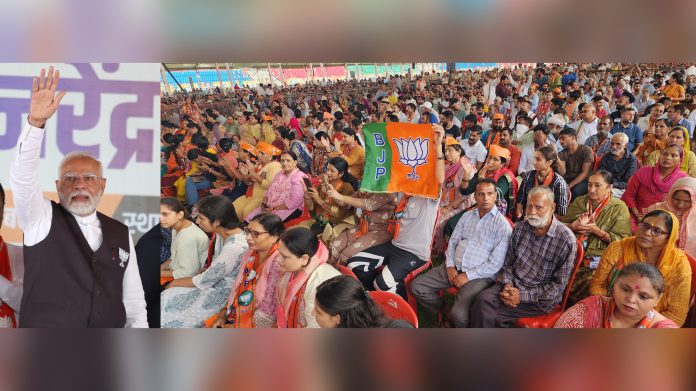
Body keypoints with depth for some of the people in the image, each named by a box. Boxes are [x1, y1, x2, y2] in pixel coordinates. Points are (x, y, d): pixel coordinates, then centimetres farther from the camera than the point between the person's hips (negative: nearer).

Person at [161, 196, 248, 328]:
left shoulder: (234, 247, -31)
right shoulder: (223, 232, -4)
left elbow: (205, 281, -20)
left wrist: (175, 283, -5)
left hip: (225, 295, -8)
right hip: (216, 281, 8)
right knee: (167, 297, 0)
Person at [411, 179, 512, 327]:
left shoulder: (502, 225, -6)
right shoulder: (467, 216, 14)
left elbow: (496, 263, -11)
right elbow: (453, 241, 16)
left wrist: (468, 276, -13)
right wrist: (450, 266, 0)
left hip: (480, 275, -6)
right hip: (454, 267, 6)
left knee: (458, 314, -29)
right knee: (417, 287, -7)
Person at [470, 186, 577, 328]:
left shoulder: (567, 241, -13)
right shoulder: (520, 228, 4)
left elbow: (558, 285, -12)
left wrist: (522, 296, -16)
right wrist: (507, 285, -9)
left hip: (540, 300, -5)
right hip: (513, 285, 5)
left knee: (492, 316, -22)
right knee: (483, 300, -25)